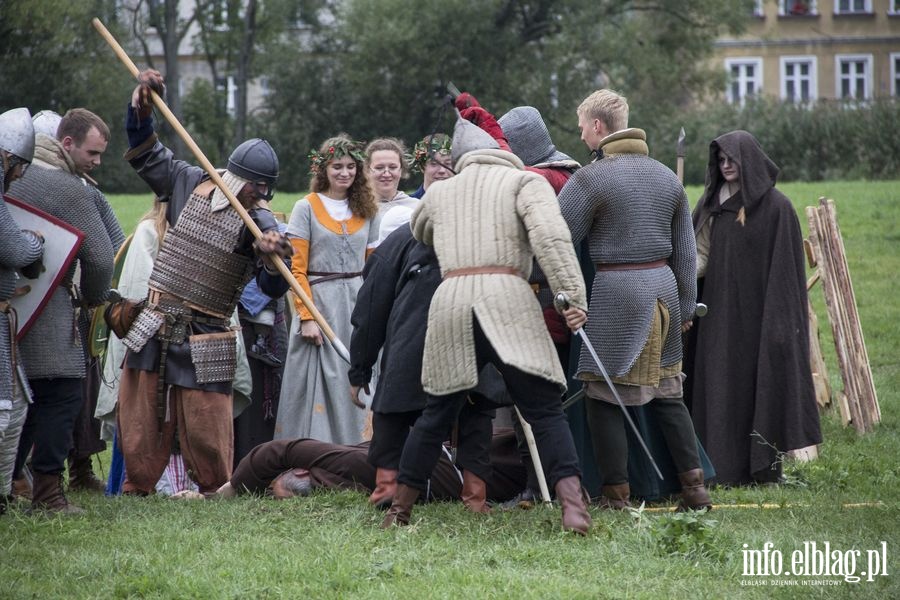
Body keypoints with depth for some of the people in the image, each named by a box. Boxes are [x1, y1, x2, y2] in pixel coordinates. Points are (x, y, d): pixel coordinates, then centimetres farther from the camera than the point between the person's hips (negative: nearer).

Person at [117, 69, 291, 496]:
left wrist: (271, 259, -44)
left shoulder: (258, 222, -11)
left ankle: (216, 494, 11)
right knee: (140, 421, 8)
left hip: (203, 343, -3)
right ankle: (136, 489, 21)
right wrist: (142, 109, -5)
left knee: (206, 430, -4)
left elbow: (274, 288, -22)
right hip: (153, 328, 3)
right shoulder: (191, 186, 1)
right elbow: (146, 155, 10)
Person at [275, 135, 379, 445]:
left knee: (355, 383, 0)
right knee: (318, 384, -5)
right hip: (319, 302, -3)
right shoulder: (307, 208, 1)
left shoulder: (366, 210, 13)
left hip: (358, 304, 3)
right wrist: (307, 316, -13)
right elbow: (297, 269, -4)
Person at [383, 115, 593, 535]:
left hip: (449, 299, 4)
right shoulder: (525, 182, 11)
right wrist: (573, 294, -13)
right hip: (506, 296, -4)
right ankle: (573, 505, -20)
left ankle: (399, 510, 23)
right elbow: (550, 235, -8)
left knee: (438, 412, 17)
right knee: (544, 411, -5)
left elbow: (419, 231, 46)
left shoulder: (440, 191, 25)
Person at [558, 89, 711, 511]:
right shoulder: (665, 176, 11)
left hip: (617, 289, -7)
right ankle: (694, 486, 11)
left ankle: (616, 495, 0)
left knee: (603, 395, 1)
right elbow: (685, 250, 15)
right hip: (663, 285, 7)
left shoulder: (590, 179, -10)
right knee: (667, 392, 15)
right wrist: (685, 305, 21)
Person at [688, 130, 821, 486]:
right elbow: (703, 253, 8)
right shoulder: (714, 203, 11)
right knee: (721, 387, 3)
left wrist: (778, 321, -14)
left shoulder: (775, 206, -6)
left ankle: (763, 466, 4)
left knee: (761, 385, -2)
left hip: (757, 314, -5)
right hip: (721, 314, 5)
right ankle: (725, 466, 6)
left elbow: (786, 269, -8)